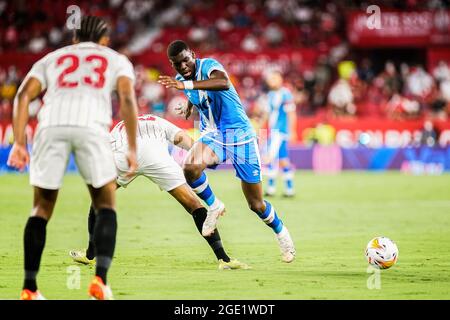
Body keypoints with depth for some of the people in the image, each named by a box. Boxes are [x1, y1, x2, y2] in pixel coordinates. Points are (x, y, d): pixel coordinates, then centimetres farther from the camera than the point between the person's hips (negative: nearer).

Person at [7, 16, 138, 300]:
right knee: (106, 206, 14)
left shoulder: (52, 59, 33)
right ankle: (100, 279, -4)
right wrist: (132, 148, 7)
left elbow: (24, 96, 15)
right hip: (92, 126, -2)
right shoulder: (117, 60, 28)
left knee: (42, 209, 15)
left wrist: (19, 143, 10)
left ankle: (29, 288, 11)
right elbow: (127, 99, 8)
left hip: (52, 126, 2)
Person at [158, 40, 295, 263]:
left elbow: (224, 83, -45)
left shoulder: (208, 66, -19)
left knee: (256, 204, -1)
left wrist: (186, 85, -52)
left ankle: (281, 232, 28)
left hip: (239, 134, -5)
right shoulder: (181, 79, 2)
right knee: (190, 167, -30)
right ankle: (214, 207, -3)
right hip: (212, 135, 5)